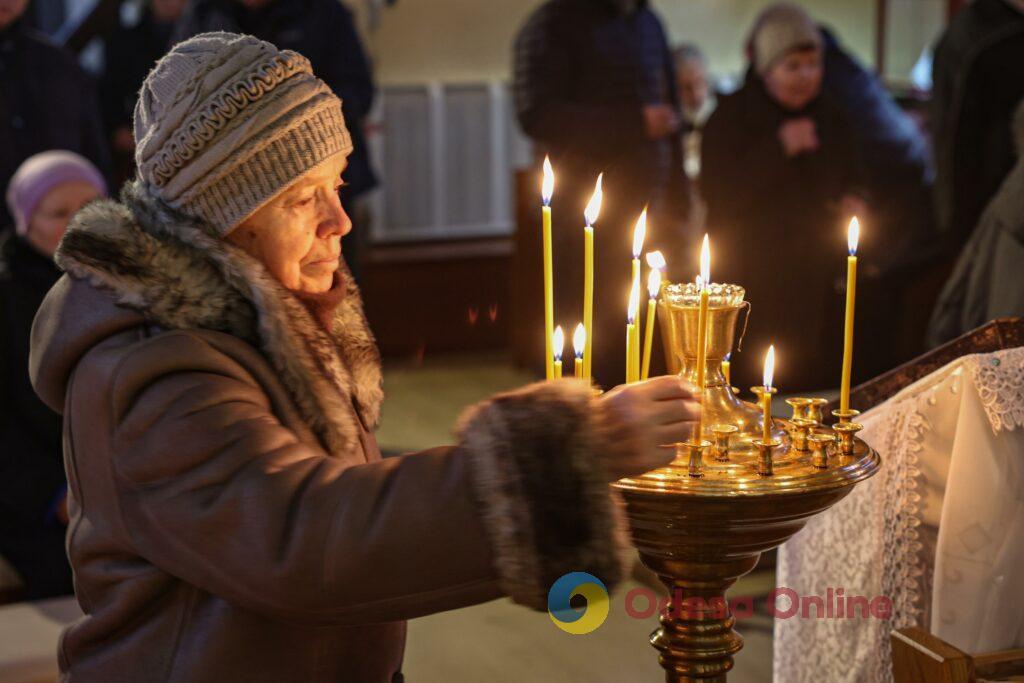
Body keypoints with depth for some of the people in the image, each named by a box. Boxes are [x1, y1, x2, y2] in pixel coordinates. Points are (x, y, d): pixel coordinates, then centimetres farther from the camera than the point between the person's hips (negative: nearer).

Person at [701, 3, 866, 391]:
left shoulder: (829, 119, 12)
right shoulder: (731, 116, -2)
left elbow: (853, 181, 25)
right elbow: (718, 196, -11)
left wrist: (853, 204, 1)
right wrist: (778, 150, -17)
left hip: (813, 286, 4)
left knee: (814, 384, -1)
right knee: (748, 394, -8)